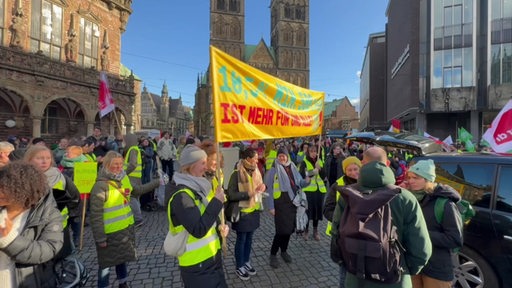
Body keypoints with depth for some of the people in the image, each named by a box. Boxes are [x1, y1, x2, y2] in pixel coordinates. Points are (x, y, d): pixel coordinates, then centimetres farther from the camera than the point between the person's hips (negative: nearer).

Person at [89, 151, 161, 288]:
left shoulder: (124, 179, 0)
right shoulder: (101, 186, -22)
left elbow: (138, 190, 16)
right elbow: (95, 215, -20)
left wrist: (157, 182, 13)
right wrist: (100, 238, -18)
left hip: (126, 229, 7)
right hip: (109, 233, -7)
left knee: (123, 258, 25)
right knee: (106, 263, 11)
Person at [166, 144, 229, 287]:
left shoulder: (196, 188, 4)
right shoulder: (181, 196, -24)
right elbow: (198, 230, -29)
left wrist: (220, 227, -3)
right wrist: (217, 202, -25)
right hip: (197, 266, -8)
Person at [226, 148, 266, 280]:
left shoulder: (255, 171, 2)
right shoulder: (237, 174, -20)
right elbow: (231, 195, -20)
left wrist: (261, 188, -7)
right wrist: (249, 193, -26)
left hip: (254, 211, 6)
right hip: (242, 212, -6)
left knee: (249, 238, 19)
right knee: (241, 240, 10)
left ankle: (247, 262, 38)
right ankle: (239, 267, 28)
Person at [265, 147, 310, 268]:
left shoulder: (292, 168, 7)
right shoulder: (273, 170, -9)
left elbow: (300, 183, 10)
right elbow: (269, 189, -10)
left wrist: (306, 181, -12)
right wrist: (271, 206, -13)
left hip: (292, 202, 6)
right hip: (280, 203, -5)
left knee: (290, 228, 12)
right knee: (282, 230, -6)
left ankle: (284, 251, 34)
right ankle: (273, 254, 14)